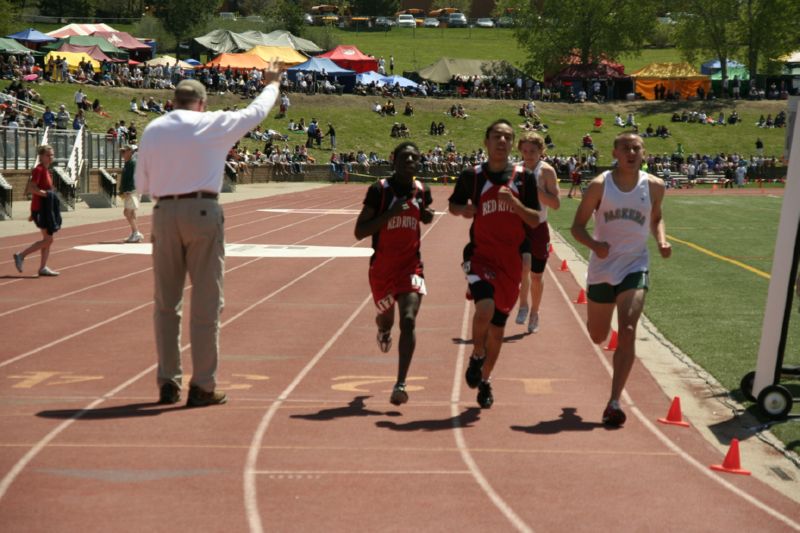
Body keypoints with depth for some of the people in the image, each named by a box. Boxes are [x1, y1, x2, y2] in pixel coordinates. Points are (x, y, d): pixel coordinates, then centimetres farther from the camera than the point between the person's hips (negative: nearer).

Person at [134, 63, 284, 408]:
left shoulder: (153, 130, 9)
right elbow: (256, 111, 15)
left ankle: (168, 383, 15)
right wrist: (272, 84, 33)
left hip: (164, 214, 4)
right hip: (203, 211, -4)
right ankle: (202, 386, 3)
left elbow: (141, 184, 11)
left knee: (166, 302, 12)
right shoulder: (213, 124, -1)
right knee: (205, 302, 2)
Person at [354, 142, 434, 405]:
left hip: (411, 265, 1)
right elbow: (360, 232, -15)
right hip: (382, 267, -1)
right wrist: (391, 213, -24)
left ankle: (400, 384, -18)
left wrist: (427, 215, 1)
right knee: (387, 317, 18)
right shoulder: (379, 190, -11)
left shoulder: (422, 191, 2)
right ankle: (383, 330, 59)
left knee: (408, 320, -17)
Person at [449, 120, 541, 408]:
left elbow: (535, 220, 1)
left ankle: (485, 380, 32)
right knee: (485, 308, -28)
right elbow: (453, 204, 16)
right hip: (481, 254, -2)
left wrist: (514, 202, -16)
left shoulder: (524, 177, 2)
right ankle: (476, 356, 2)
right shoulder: (472, 176, 0)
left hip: (510, 260, 2)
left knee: (498, 326, 10)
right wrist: (463, 209, -7)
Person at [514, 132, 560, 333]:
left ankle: (534, 313, 30)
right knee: (523, 264, -25)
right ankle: (523, 305, -5)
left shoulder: (546, 171, -7)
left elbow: (555, 203, -15)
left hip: (538, 227, -1)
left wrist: (535, 189, -23)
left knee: (537, 276, 9)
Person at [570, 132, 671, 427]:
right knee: (598, 336, 13)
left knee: (627, 331, -18)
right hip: (602, 268, 0)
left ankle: (614, 402, -15)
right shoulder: (600, 185, -7)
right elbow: (577, 226, -5)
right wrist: (594, 244, -25)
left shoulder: (654, 186, 0)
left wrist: (662, 240, -1)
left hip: (635, 267, 0)